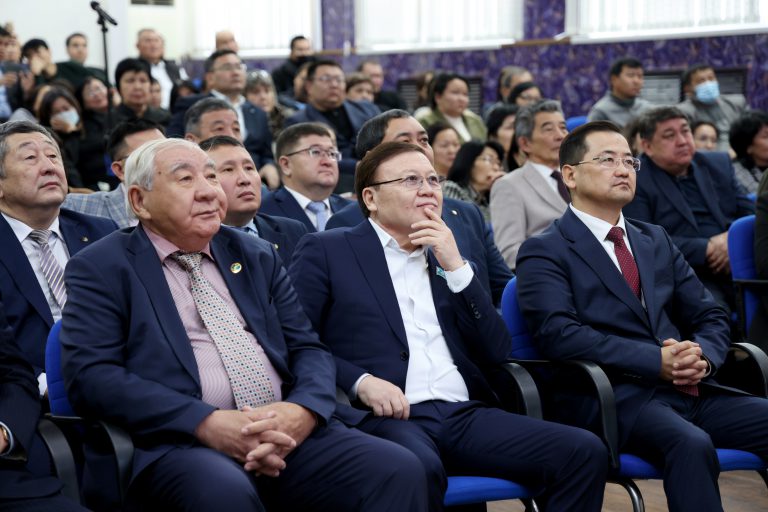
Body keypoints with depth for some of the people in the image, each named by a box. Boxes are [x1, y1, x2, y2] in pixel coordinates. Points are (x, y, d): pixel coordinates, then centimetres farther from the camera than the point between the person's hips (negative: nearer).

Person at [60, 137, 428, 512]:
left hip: (287, 435, 4)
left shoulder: (256, 256, 20)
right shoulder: (102, 268, 5)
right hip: (179, 444, -4)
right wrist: (206, 423, -18)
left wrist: (304, 411, -9)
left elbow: (307, 348, 16)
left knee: (398, 470, -21)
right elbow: (89, 374, -8)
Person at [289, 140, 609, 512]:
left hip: (465, 415, 5)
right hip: (387, 416, -5)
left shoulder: (448, 258, 23)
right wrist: (359, 382, -15)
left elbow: (497, 352, 14)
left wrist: (456, 267, 5)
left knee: (584, 452, -16)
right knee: (419, 468, -40)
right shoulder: (326, 251, 9)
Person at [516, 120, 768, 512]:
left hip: (690, 390, 6)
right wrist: (657, 361, -19)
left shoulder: (656, 241, 23)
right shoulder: (544, 252, 2)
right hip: (610, 398, -6)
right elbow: (558, 334, -13)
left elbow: (710, 317, 19)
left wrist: (702, 356, -6)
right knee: (692, 443, -35)